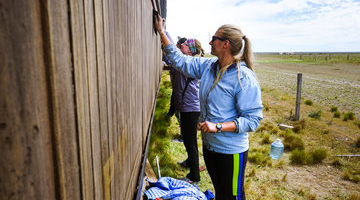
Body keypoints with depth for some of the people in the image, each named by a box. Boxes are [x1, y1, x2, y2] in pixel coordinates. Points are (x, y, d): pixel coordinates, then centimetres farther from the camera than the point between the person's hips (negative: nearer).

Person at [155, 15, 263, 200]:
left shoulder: (244, 78, -21)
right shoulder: (207, 66, -1)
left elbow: (252, 119, -21)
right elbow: (180, 60, 8)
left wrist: (218, 126, -29)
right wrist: (161, 32, 9)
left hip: (231, 151, -6)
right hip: (209, 144, 7)